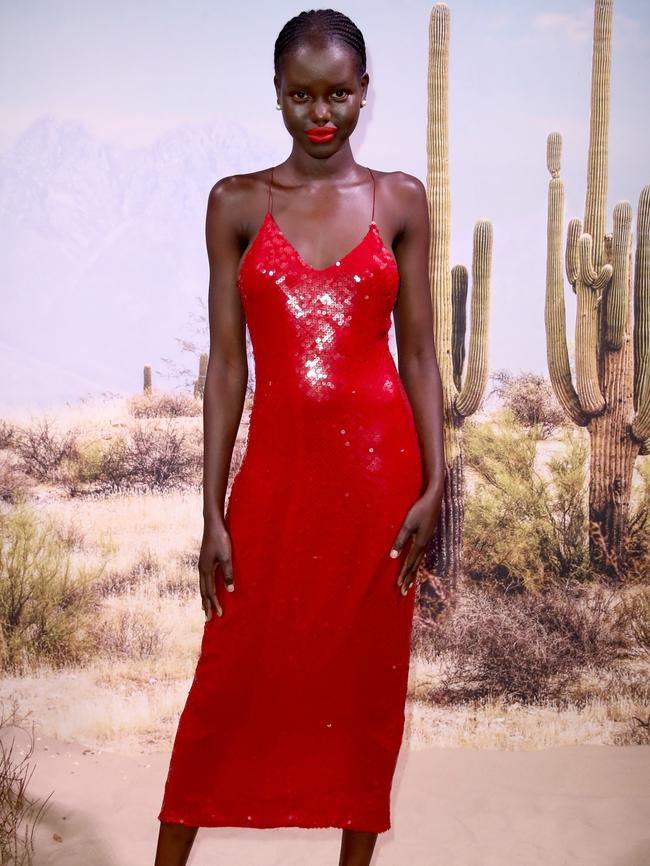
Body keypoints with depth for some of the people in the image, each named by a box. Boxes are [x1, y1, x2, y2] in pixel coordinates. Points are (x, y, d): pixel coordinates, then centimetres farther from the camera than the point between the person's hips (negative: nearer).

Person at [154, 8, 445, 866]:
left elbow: (418, 353, 4)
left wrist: (433, 483, -5)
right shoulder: (237, 203, 3)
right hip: (277, 467, 0)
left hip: (377, 466, 0)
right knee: (231, 677, 6)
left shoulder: (401, 199, 4)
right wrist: (213, 513, -3)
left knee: (369, 680, 9)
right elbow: (226, 363, 0)